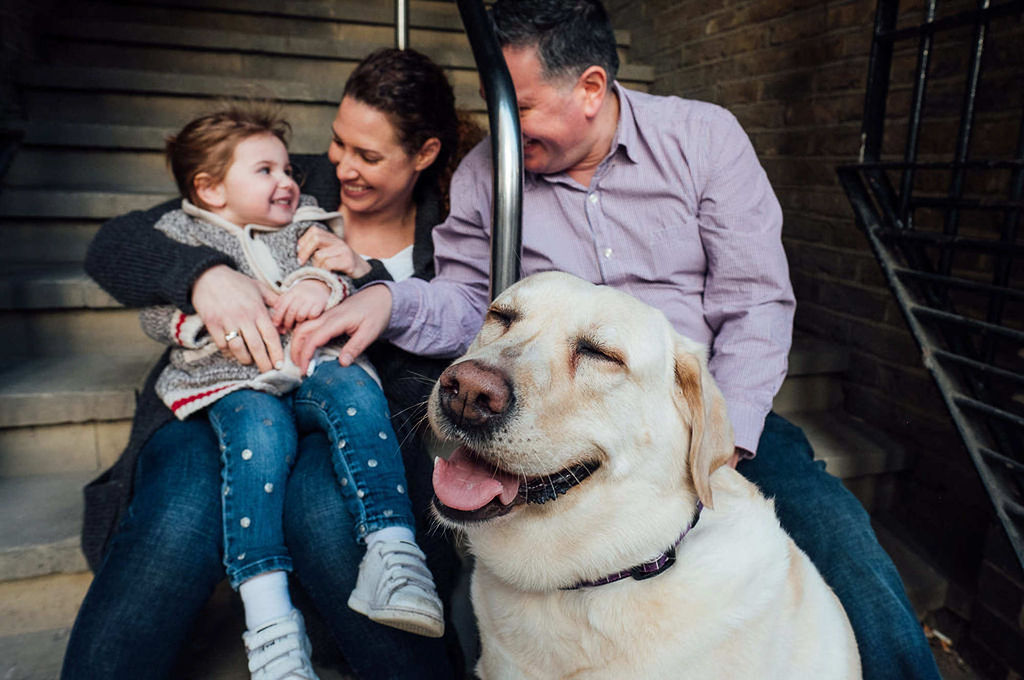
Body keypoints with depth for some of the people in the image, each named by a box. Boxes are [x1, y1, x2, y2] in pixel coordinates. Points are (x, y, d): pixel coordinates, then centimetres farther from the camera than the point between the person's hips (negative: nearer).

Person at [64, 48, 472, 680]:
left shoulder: (444, 236, 9)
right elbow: (112, 246, 2)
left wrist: (370, 278, -12)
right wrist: (204, 273, -20)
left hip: (342, 408, 0)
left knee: (324, 505, -35)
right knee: (183, 515, -32)